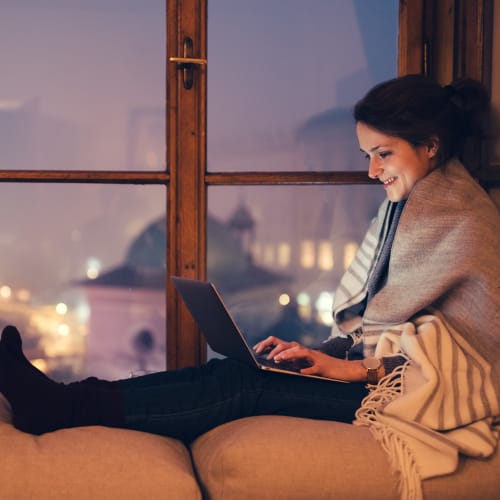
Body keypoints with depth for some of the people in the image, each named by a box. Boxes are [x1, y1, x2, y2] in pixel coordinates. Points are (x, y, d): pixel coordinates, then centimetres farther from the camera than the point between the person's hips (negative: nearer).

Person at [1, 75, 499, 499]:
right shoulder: (405, 205, 16)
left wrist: (359, 367, -16)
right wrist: (323, 351, -1)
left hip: (435, 390, -7)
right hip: (382, 361, 8)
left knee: (250, 385, -23)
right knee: (234, 371, -14)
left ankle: (65, 405, -26)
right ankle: (62, 399, -21)